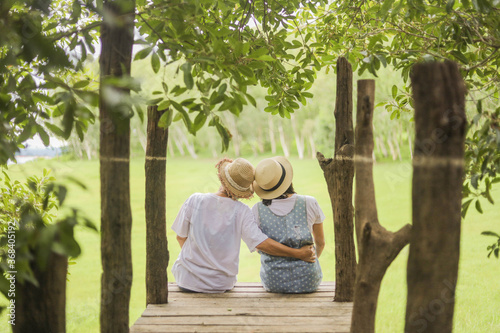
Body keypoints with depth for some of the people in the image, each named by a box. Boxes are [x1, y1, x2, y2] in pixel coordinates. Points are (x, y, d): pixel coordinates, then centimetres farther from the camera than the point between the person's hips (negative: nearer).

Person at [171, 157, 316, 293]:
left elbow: (181, 237, -3)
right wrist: (299, 253, -15)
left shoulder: (194, 200, -13)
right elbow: (261, 243, -23)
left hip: (188, 281, 0)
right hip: (221, 284, 1)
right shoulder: (242, 212, -16)